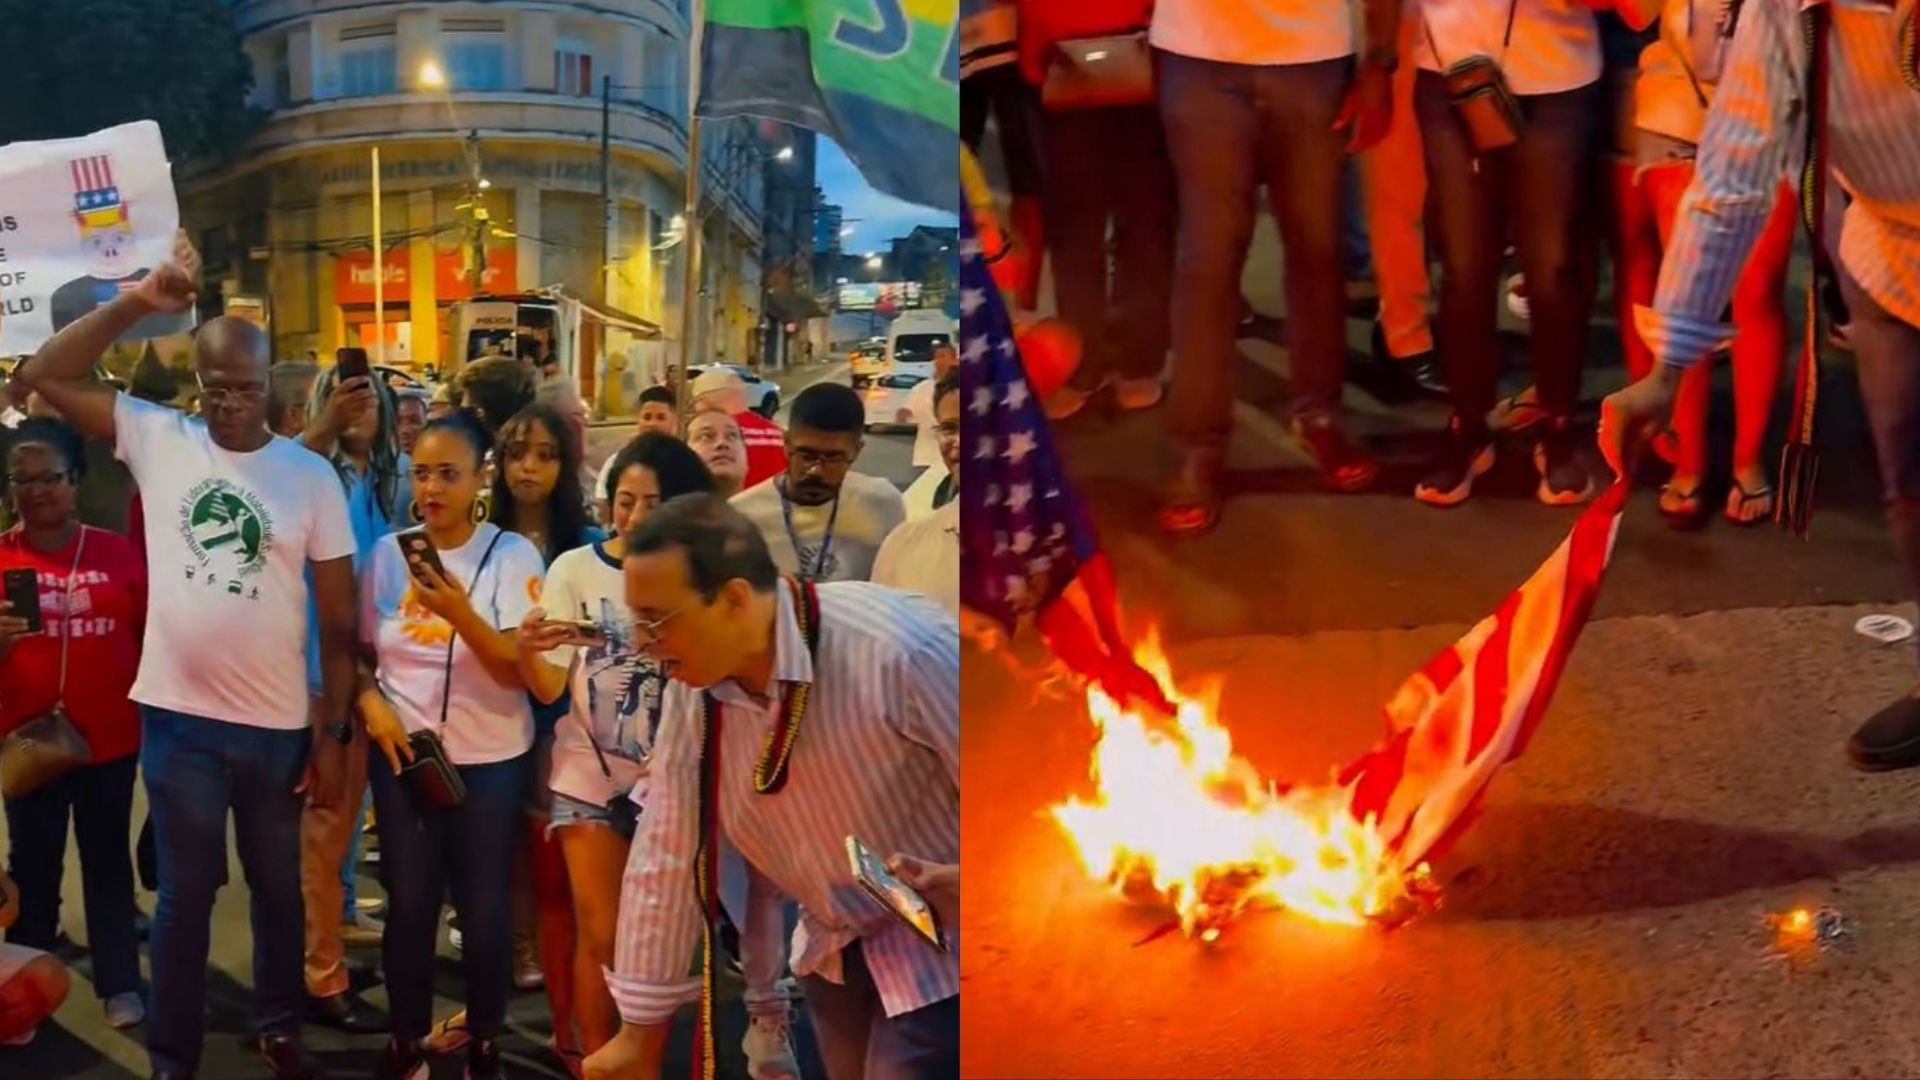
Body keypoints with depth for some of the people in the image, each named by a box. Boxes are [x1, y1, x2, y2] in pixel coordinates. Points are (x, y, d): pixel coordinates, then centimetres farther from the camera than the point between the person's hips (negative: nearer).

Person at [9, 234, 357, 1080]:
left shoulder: (311, 474, -4)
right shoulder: (157, 440, -1)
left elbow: (338, 618, -2)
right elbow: (43, 377, -6)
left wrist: (334, 733, -2)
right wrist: (136, 303, -16)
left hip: (279, 725, 0)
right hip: (179, 718, 0)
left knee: (279, 889, 17)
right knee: (184, 896, 11)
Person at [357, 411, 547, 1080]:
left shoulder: (513, 555, -8)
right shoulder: (388, 553, 2)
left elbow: (517, 670, -14)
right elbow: (357, 652, 11)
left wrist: (460, 612, -29)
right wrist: (372, 705, -9)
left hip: (490, 759, -2)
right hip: (402, 753, 2)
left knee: (485, 907, 5)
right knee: (409, 903, 8)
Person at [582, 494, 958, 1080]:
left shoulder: (900, 649, -29)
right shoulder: (691, 687, -9)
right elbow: (667, 854, -2)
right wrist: (641, 1031, 2)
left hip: (939, 943, -6)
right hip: (834, 947, 6)